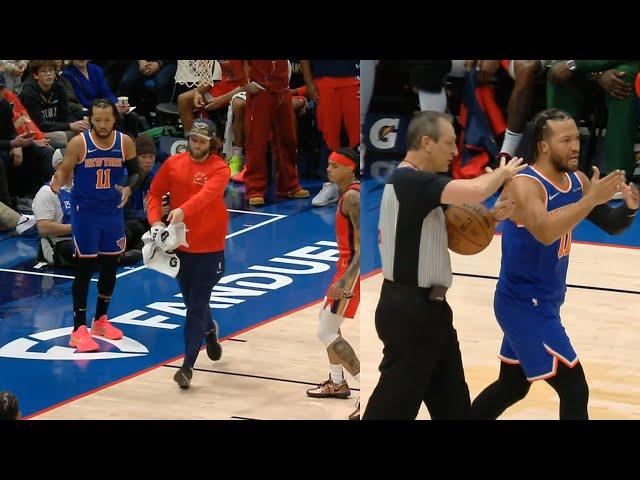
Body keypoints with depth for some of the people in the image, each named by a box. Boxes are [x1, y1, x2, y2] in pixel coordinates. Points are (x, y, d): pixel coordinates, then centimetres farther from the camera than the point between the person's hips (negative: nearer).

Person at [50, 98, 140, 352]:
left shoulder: (125, 142, -5)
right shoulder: (78, 143, -14)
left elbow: (135, 172, 5)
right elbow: (64, 171, -8)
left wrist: (129, 188, -16)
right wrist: (57, 182, -31)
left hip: (113, 210, 4)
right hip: (85, 211, -4)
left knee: (110, 266, 12)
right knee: (84, 267, -4)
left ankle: (100, 320, 29)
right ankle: (79, 329, -1)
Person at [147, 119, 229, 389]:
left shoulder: (219, 169, -13)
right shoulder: (173, 164, 1)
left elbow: (206, 194, -31)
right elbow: (155, 193, 8)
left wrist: (183, 210, -48)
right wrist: (156, 221, -9)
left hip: (210, 247, -5)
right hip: (180, 243, 5)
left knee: (196, 308, -7)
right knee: (192, 301, 19)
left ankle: (187, 367, -4)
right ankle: (209, 330, 52)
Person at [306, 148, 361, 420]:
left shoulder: (351, 197, -21)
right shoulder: (351, 192, 10)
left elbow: (365, 242, -28)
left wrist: (347, 278, -35)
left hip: (353, 267, -11)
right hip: (348, 263, 11)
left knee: (326, 332, -8)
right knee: (327, 320, 25)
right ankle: (337, 383, 36)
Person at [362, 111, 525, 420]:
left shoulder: (416, 183, 14)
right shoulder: (410, 181, -18)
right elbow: (475, 191, -30)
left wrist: (492, 217, 1)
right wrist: (503, 172, -10)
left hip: (425, 307, 10)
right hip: (409, 309, -10)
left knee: (452, 403, 15)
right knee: (394, 405, -3)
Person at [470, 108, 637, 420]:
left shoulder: (576, 181, 3)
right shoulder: (525, 185, -23)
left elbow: (611, 225, 10)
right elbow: (544, 232, -40)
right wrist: (591, 199, -42)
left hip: (543, 301, 9)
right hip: (525, 304, -9)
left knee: (512, 386, 22)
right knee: (575, 390, -9)